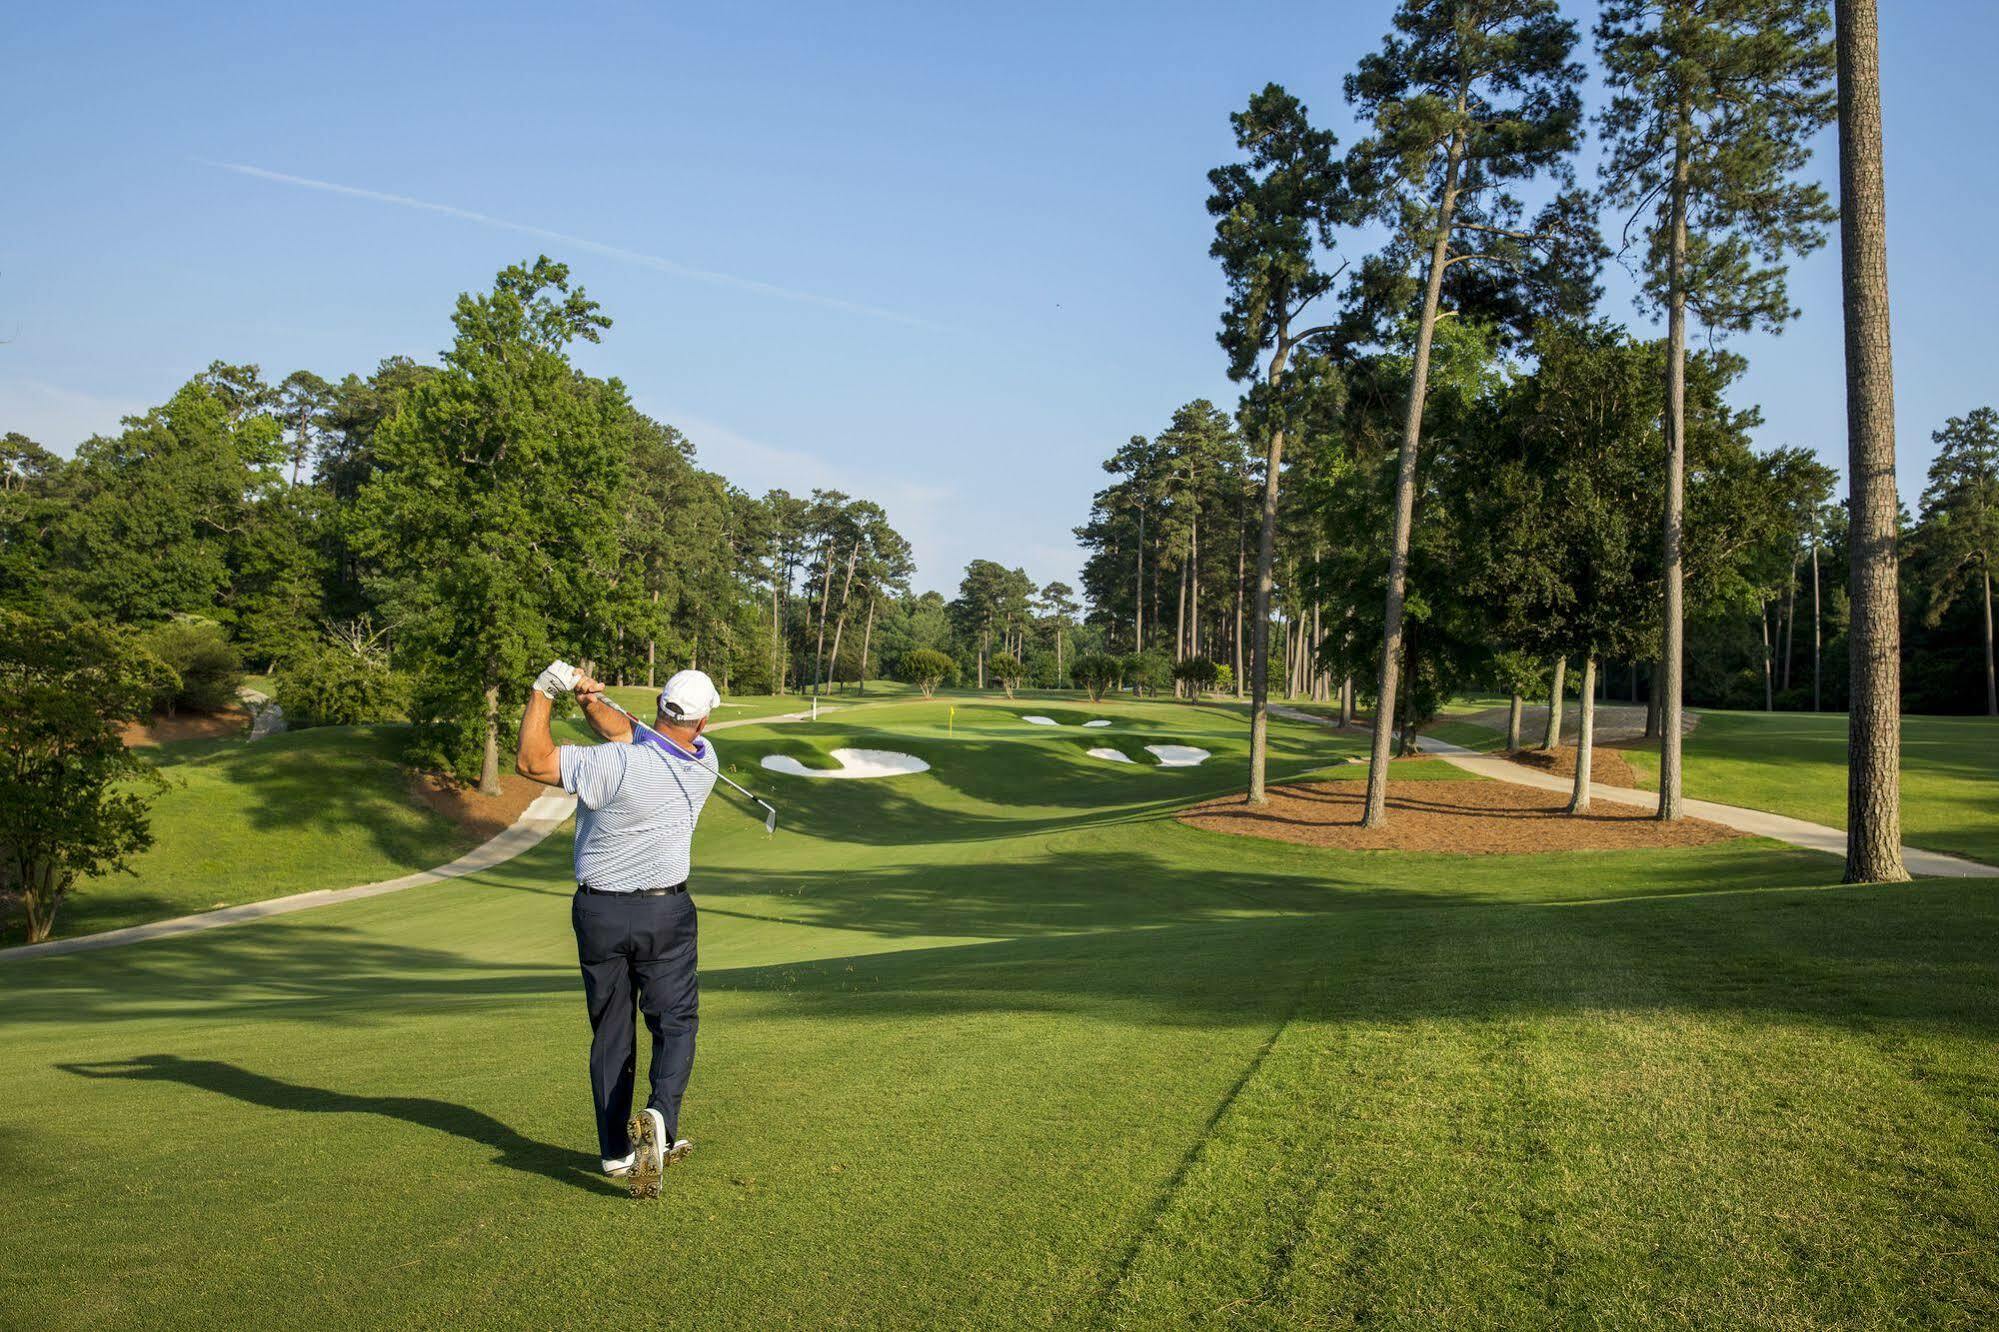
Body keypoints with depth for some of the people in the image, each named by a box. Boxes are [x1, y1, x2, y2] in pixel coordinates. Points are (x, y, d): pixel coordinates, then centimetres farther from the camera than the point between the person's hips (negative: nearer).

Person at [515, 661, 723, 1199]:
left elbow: (531, 761, -20)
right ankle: (660, 1117, -16)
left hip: (598, 912, -1)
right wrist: (595, 702, -22)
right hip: (666, 911, 1)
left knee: (610, 1033, 12)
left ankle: (616, 1150, 16)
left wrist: (544, 690, -15)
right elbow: (626, 731, -4)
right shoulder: (704, 761, -7)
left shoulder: (620, 764, -22)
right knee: (675, 1023, 9)